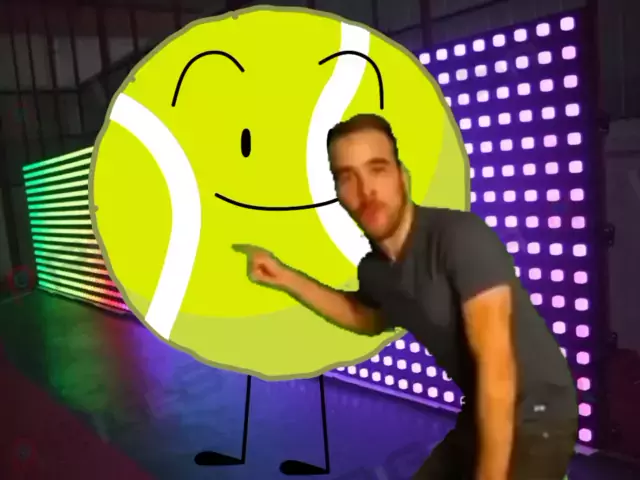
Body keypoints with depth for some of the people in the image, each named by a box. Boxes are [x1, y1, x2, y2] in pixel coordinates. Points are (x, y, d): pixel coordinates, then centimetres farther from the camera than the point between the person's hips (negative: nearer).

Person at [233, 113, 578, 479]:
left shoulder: (461, 236, -27)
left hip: (536, 418, -6)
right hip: (478, 414, 7)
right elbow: (369, 319, 17)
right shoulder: (374, 268, -5)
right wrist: (286, 278, 7)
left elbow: (496, 364, -30)